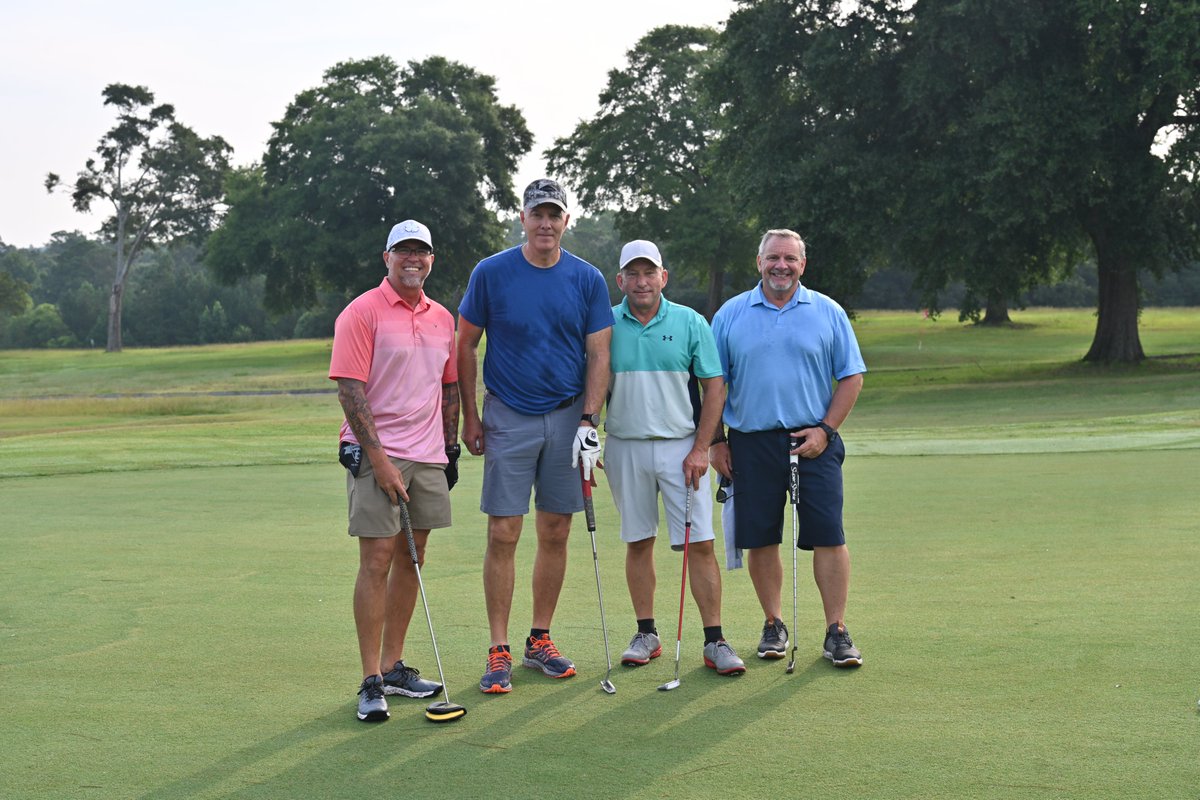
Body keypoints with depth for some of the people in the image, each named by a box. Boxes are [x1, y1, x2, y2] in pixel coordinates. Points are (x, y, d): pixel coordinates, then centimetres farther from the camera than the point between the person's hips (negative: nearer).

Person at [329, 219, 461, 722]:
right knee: (377, 561, -7)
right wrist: (379, 460, -17)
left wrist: (450, 447, 15)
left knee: (411, 560, 9)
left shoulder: (443, 319, 12)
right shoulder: (361, 313, -7)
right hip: (375, 454, -6)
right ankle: (372, 682, -2)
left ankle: (394, 667, 19)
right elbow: (351, 391, -13)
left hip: (428, 455, 6)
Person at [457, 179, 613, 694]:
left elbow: (599, 356, 2)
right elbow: (466, 346, 5)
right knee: (503, 534, -4)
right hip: (508, 418, -2)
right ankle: (499, 652, 2)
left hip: (567, 418, 2)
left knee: (555, 534, 6)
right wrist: (470, 416, 3)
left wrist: (589, 421, -8)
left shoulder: (587, 279, 2)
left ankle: (540, 641, 19)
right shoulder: (491, 273, -2)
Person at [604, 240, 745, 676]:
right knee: (638, 542, 9)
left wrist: (700, 448, -6)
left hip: (681, 447, -1)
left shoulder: (691, 323, 0)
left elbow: (714, 388, 1)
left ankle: (715, 640, 2)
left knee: (699, 543, -4)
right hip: (625, 447, 1)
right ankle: (647, 634, 19)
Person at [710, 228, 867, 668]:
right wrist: (716, 441, 3)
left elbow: (851, 375, 6)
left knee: (828, 537, -4)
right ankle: (773, 625, 19)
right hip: (751, 443, 1)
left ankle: (837, 631, 3)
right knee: (760, 540, 5)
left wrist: (825, 429, -4)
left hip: (813, 441, -1)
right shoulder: (731, 315, 7)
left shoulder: (828, 312, 5)